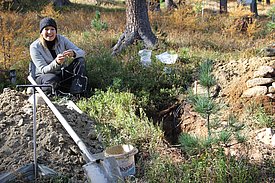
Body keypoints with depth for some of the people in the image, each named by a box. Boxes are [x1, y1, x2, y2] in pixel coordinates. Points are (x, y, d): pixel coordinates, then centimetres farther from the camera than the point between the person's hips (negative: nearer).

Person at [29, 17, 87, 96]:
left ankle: (76, 92, -26)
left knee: (80, 60, -20)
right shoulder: (35, 47, -15)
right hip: (43, 76, -4)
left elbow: (82, 52, -12)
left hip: (62, 74, 5)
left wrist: (73, 53, -37)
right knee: (52, 79, -41)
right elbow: (43, 70, -21)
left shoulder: (62, 39, -6)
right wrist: (56, 62, -41)